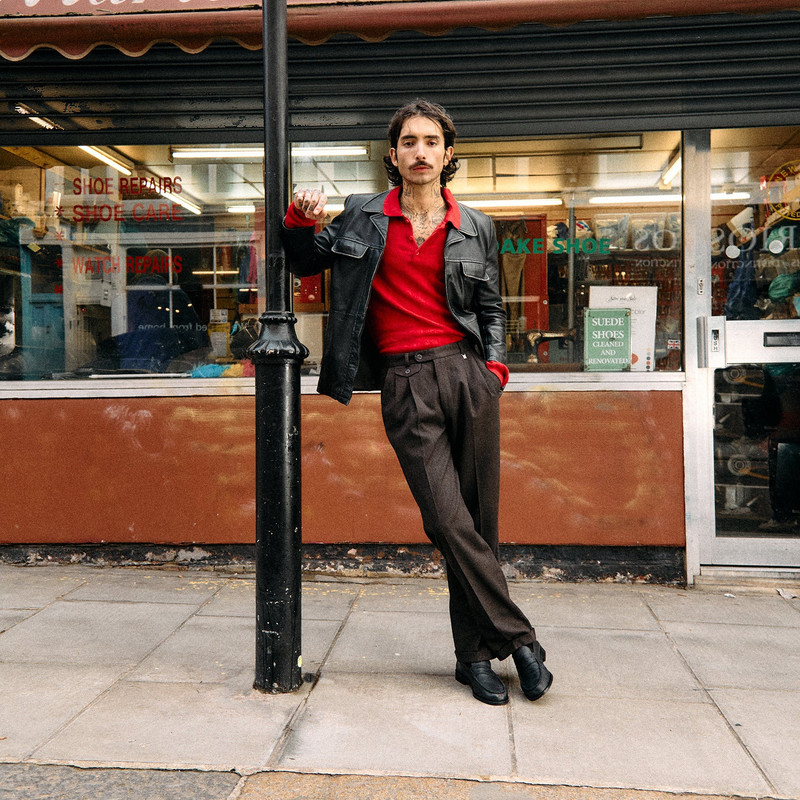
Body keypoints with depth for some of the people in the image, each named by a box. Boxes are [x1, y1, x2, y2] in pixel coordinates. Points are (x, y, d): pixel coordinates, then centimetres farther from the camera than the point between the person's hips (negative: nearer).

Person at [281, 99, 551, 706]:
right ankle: (518, 639, 4)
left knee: (479, 518, 1)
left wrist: (495, 364, 4)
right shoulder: (364, 216, 11)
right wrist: (301, 219, 2)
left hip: (466, 370, 2)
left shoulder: (474, 227, 14)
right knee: (449, 522, -10)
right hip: (405, 382, -1)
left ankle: (475, 653, 15)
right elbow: (304, 264, 22)